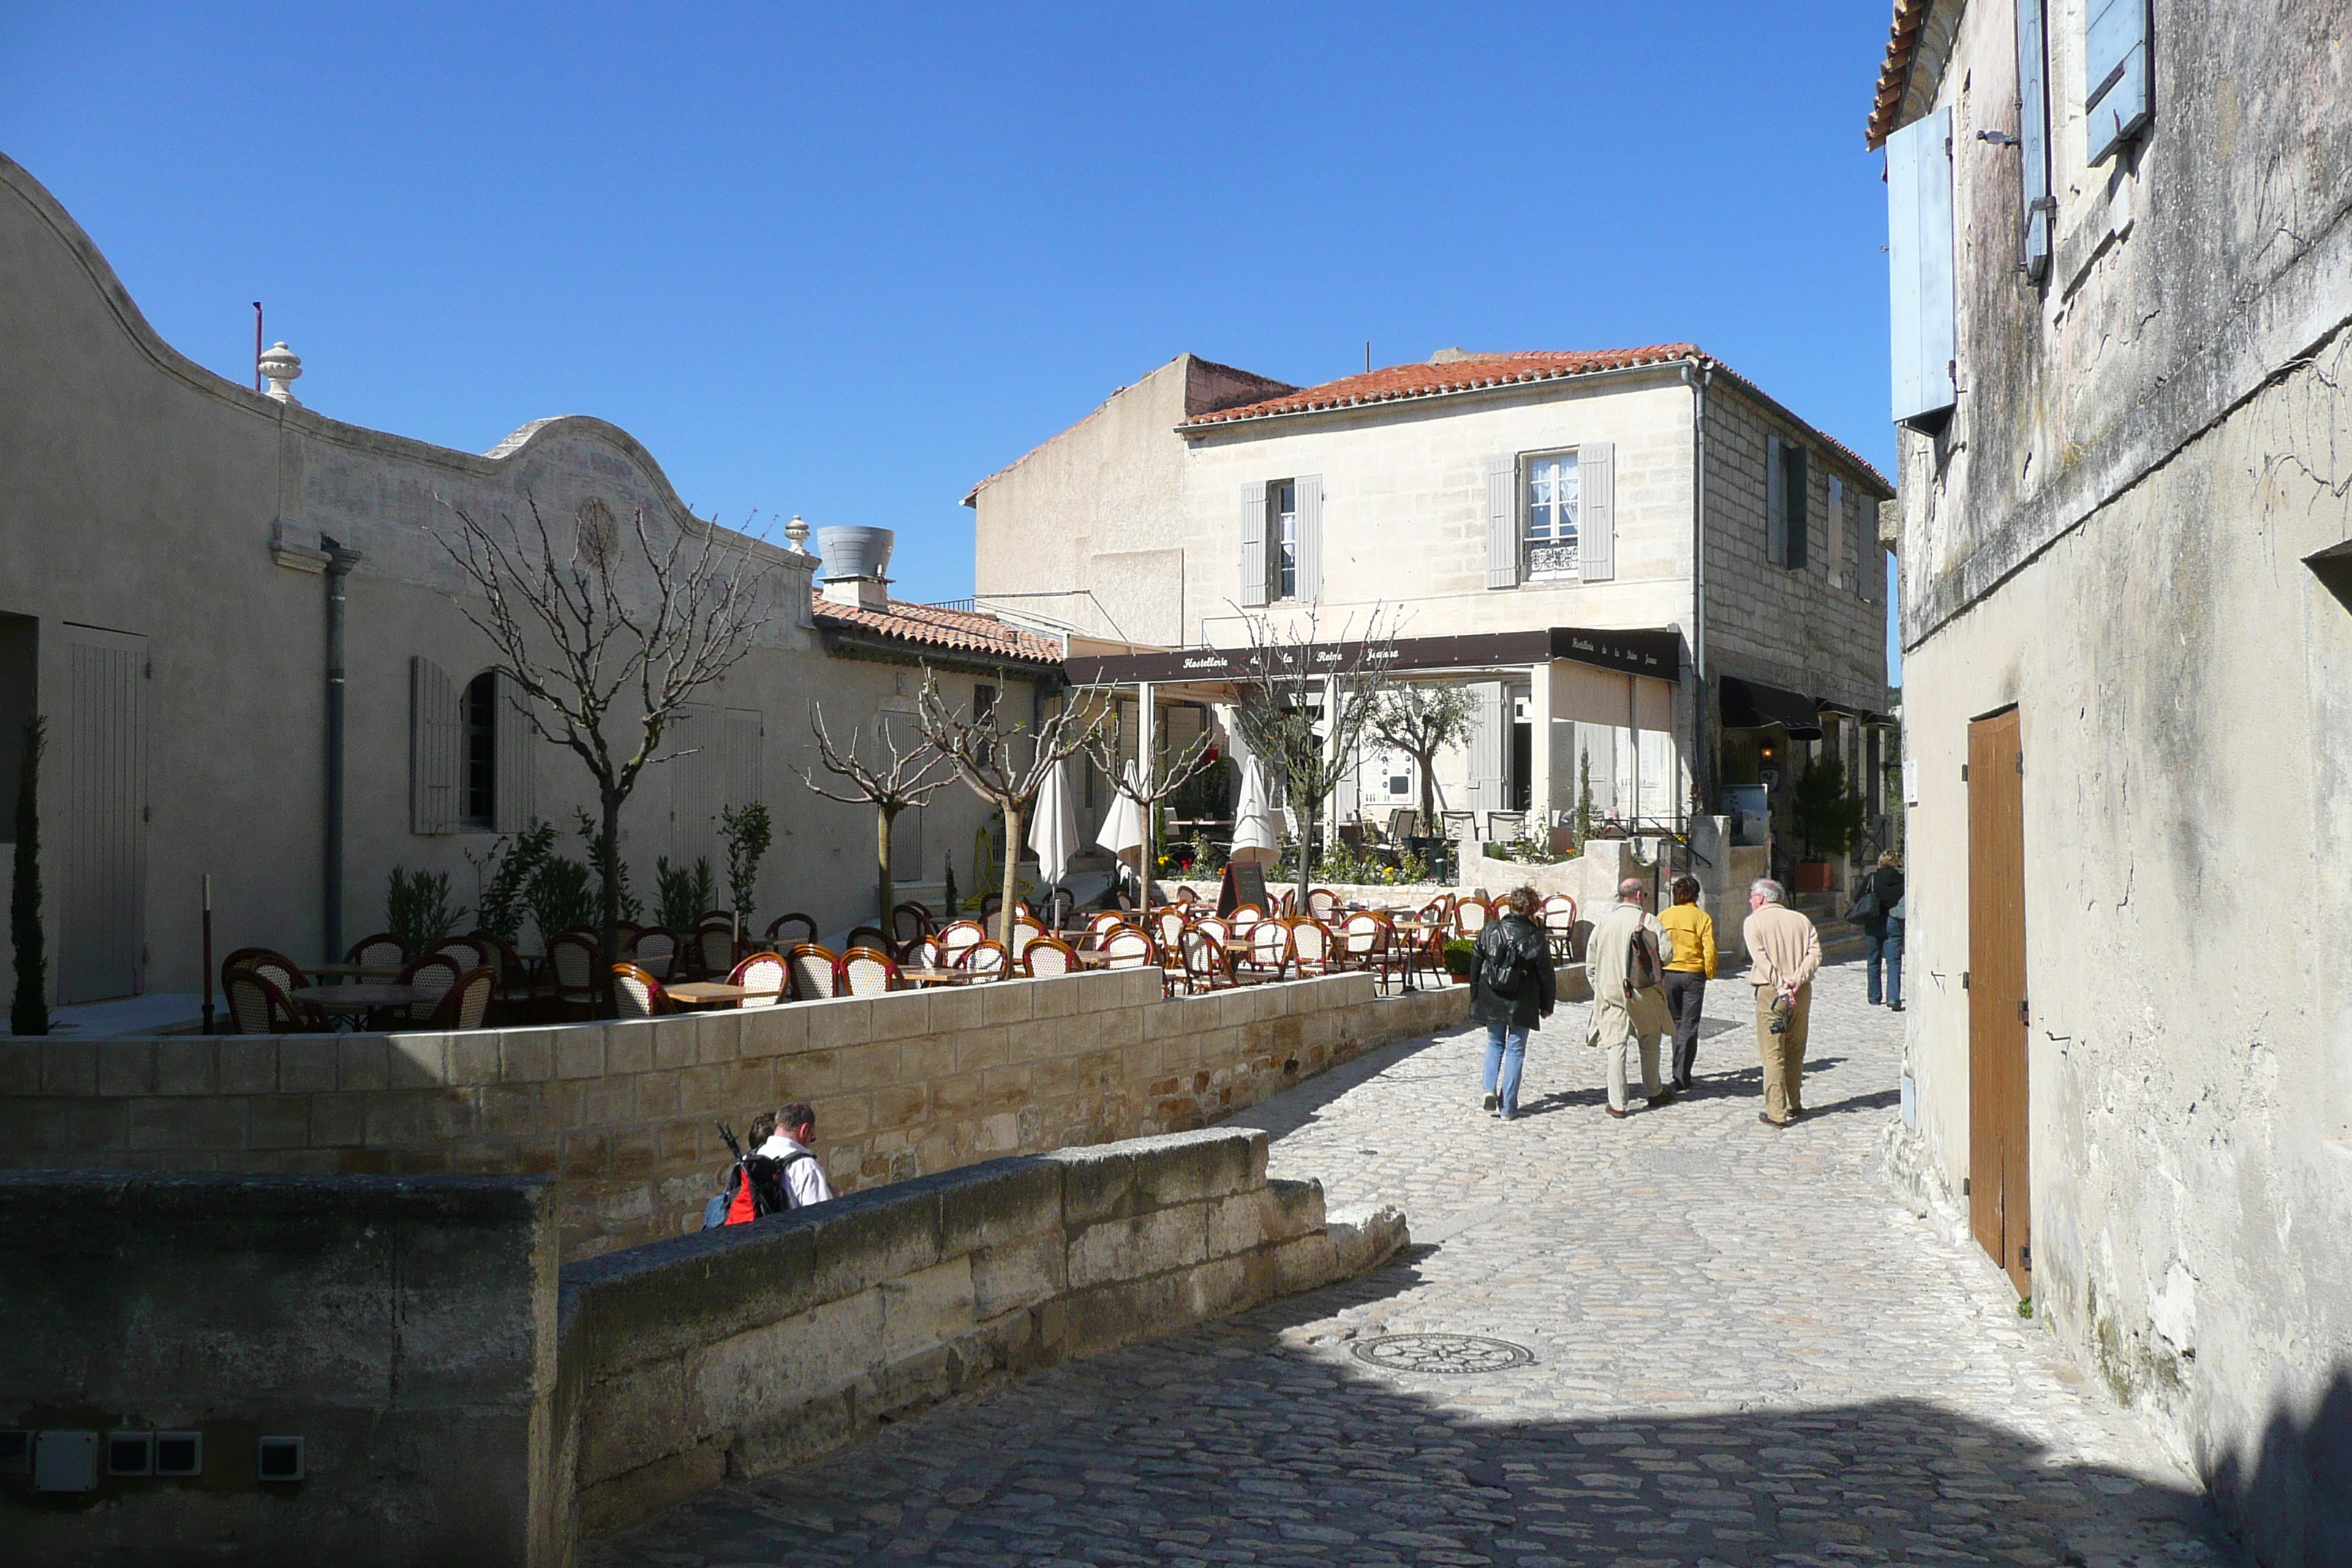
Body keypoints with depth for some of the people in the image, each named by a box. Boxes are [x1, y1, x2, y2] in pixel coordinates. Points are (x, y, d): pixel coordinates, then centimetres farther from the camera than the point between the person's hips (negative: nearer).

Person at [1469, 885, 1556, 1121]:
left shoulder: (1489, 930, -1)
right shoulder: (1537, 937, -8)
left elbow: (1475, 965, 5)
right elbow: (1546, 974, -2)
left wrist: (1475, 996, 16)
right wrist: (1546, 1005, 9)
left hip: (1491, 1000, 2)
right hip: (1522, 1003, -2)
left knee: (1495, 1044, 20)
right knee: (1515, 1049, 6)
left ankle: (1491, 1089, 1)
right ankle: (1508, 1107, 7)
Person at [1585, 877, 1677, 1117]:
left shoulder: (1603, 922, 1)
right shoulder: (1649, 920, -7)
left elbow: (1591, 962, 5)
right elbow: (1666, 953, -11)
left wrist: (1598, 986, 17)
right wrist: (1655, 965, 11)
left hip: (1610, 992, 1)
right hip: (1644, 993, -1)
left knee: (1616, 1045, 1)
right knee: (1650, 1043, 17)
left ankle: (1617, 1103, -2)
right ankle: (1653, 1093, 31)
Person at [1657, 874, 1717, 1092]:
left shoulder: (1663, 917, 0)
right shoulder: (1702, 918, -6)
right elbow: (1709, 949, -11)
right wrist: (1710, 973, 2)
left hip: (1668, 974, 2)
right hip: (1694, 974, -2)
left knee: (1676, 1022, 19)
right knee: (1689, 1026, 2)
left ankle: (1679, 1072, 25)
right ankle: (1682, 1078, -4)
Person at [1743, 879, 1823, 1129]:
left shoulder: (1754, 922, 0)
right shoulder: (1801, 920, 12)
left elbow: (1761, 958, -12)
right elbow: (1815, 953, 0)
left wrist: (1781, 986, -16)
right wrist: (1797, 980, -10)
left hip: (1771, 992, -4)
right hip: (1802, 992, 5)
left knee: (1773, 1054, -2)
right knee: (1795, 1051, 16)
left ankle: (1776, 1112, -6)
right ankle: (1793, 1105, 25)